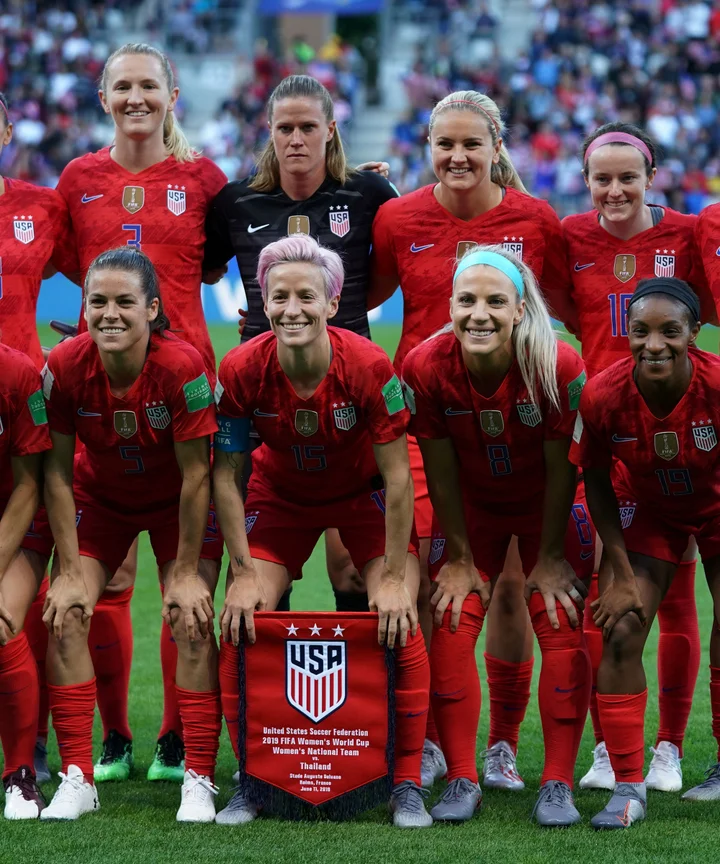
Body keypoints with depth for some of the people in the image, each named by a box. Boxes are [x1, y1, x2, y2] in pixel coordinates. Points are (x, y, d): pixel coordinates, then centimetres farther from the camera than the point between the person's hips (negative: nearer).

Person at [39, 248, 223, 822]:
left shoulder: (183, 366, -32)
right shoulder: (65, 367, -25)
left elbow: (196, 475, -24)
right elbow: (57, 472, -15)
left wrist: (187, 571, -20)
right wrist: (69, 570, -15)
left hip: (178, 503, -2)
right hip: (99, 496, 2)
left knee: (192, 618, -17)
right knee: (64, 615, -12)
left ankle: (200, 780, -8)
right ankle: (77, 779, -3)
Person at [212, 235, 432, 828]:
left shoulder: (369, 366, -31)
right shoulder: (242, 370, -26)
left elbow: (396, 476, -24)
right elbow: (227, 473, -14)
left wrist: (394, 578, -22)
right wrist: (245, 571, -17)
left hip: (364, 494, -2)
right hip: (280, 495, 2)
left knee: (400, 623, -16)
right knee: (240, 623, -10)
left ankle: (408, 787, -5)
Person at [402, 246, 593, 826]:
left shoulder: (560, 367, -30)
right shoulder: (427, 367, -26)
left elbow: (561, 468, -19)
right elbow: (440, 469, -15)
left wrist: (550, 557, -12)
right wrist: (460, 557, -8)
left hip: (549, 508, -1)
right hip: (472, 507, 1)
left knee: (561, 628, -9)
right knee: (451, 626, -7)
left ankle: (558, 784, -2)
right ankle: (462, 782, 1)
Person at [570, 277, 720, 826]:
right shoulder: (603, 396, -28)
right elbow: (596, 482, -10)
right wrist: (620, 572, -9)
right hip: (647, 509, 2)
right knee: (621, 634, -7)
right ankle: (629, 787, 2)